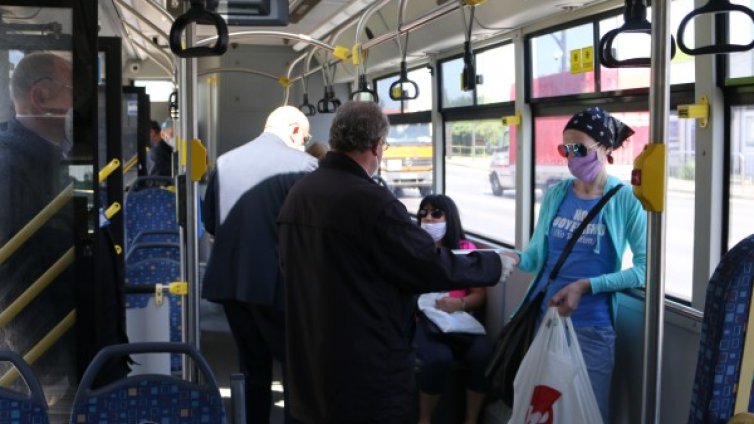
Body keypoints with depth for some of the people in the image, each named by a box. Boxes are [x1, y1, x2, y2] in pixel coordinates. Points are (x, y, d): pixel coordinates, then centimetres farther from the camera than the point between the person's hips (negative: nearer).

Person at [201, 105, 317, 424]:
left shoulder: (224, 162, 7)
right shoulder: (302, 164, -9)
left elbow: (210, 222, 14)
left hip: (229, 280, 6)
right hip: (275, 281, -6)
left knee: (252, 367, 17)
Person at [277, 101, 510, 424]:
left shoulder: (297, 194, 4)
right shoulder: (372, 202, -21)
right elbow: (435, 268, -14)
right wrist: (495, 264, 1)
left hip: (310, 362, 8)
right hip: (366, 370, -8)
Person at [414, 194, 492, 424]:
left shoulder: (466, 249, 10)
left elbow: (480, 295, 6)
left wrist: (460, 303, -14)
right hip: (424, 319, -2)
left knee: (483, 354, -29)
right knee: (438, 359, -34)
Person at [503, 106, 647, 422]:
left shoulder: (626, 199, -7)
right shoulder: (556, 194, 5)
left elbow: (645, 268, -10)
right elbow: (538, 254, 8)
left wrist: (586, 285, -18)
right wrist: (514, 258, -15)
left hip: (591, 327, -4)